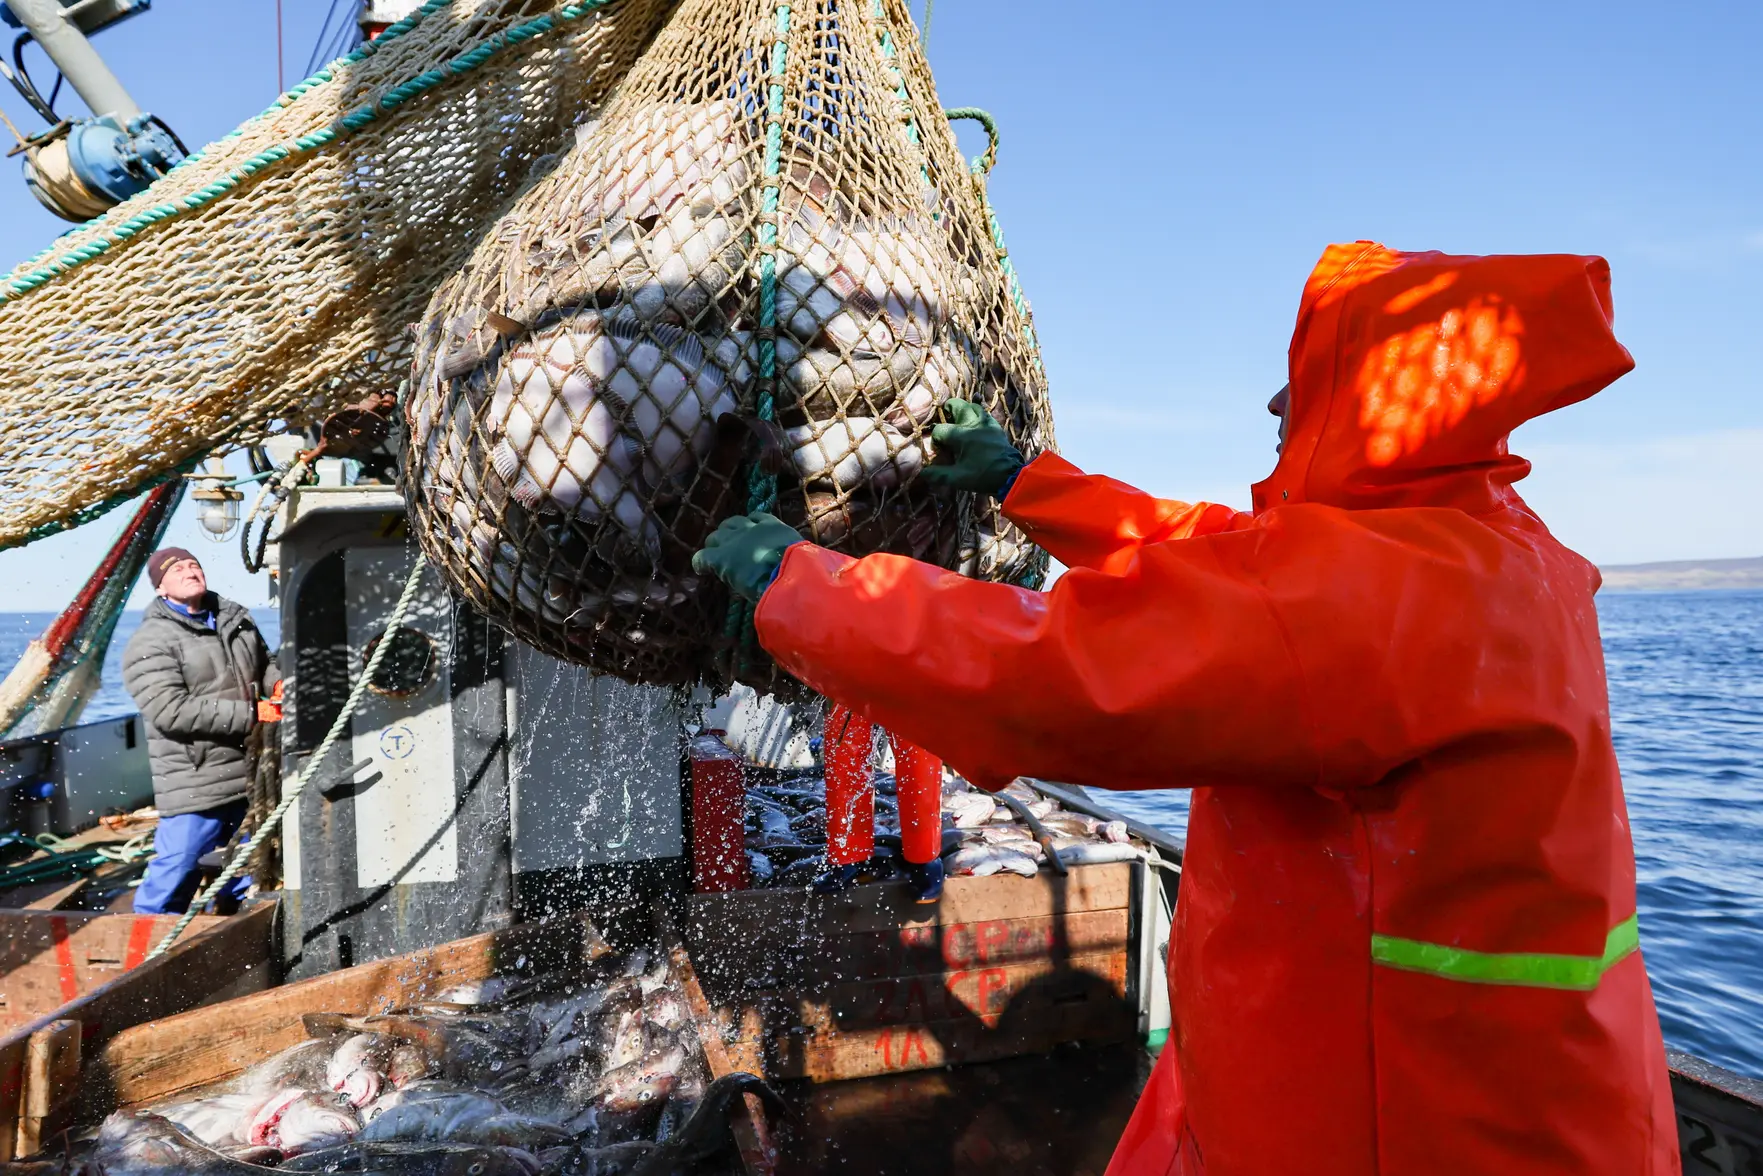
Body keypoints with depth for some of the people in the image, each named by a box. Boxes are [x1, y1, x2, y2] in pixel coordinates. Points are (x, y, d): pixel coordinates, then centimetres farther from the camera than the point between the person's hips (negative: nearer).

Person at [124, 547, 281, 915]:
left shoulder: (236, 618, 9)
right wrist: (249, 713, -23)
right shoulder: (150, 642, -12)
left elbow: (265, 662, 23)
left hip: (253, 776, 7)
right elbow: (171, 711, -22)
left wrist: (279, 685, -1)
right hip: (196, 785, -7)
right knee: (176, 874, -2)